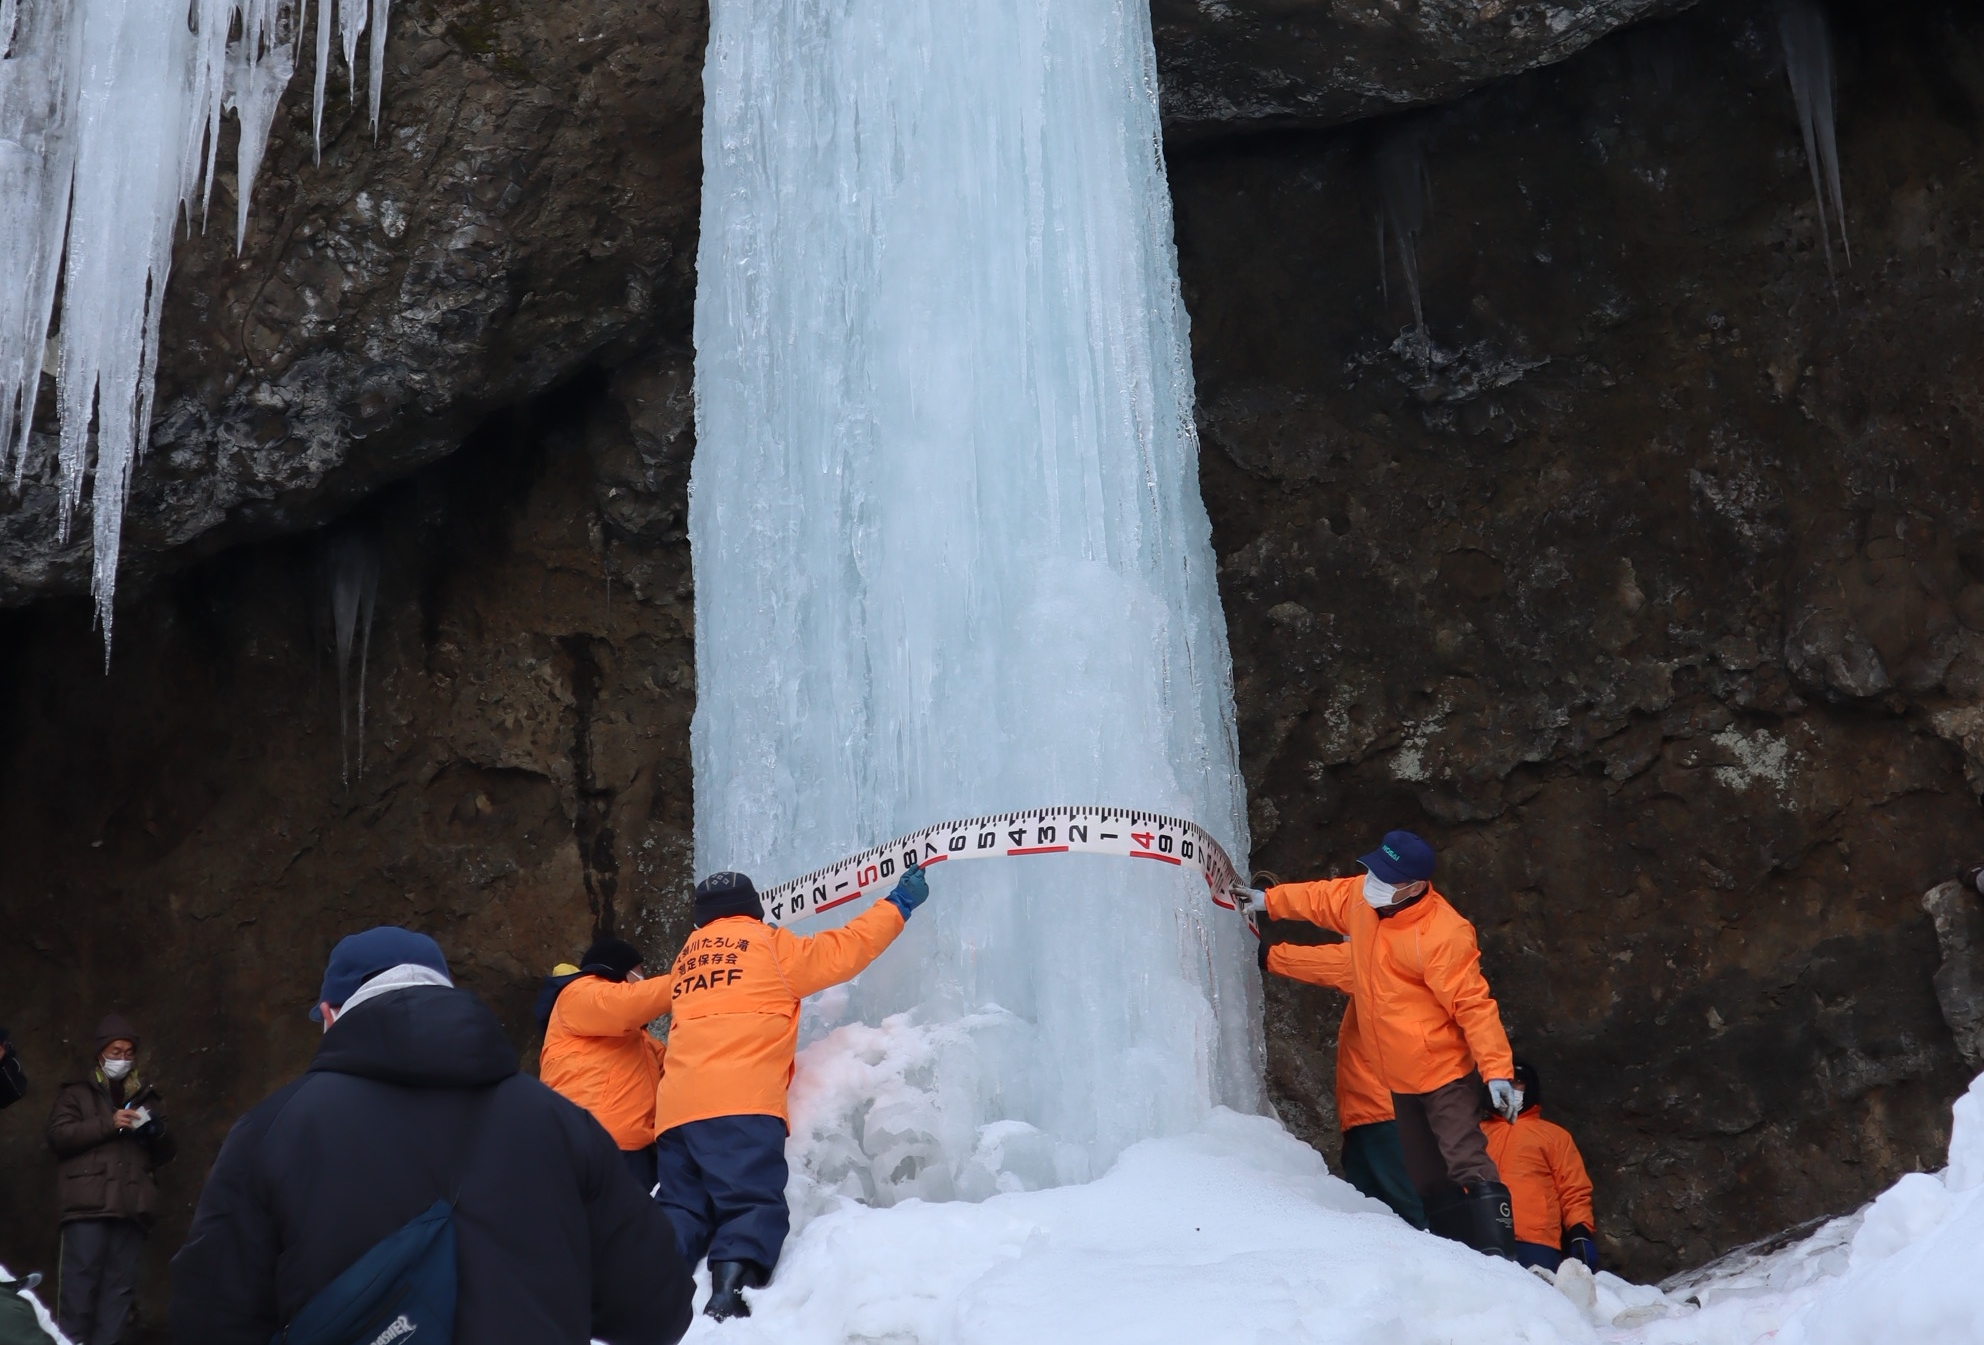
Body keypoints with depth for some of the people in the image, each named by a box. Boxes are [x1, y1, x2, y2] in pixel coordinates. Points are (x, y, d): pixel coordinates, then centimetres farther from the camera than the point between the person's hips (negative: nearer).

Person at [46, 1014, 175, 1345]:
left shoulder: (145, 1098, 25)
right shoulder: (77, 1093, 15)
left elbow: (165, 1155, 23)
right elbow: (58, 1135, -2)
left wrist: (158, 1133, 0)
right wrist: (109, 1124, -12)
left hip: (131, 1207, 3)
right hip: (88, 1205, -3)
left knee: (121, 1283, -1)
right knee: (80, 1281, -10)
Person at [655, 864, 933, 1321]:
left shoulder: (688, 957, 27)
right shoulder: (767, 943, 10)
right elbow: (840, 952, 14)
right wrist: (899, 903, 23)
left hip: (677, 1105, 6)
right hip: (740, 1101, -6)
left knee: (681, 1208, 5)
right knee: (753, 1203, -13)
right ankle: (729, 1298, -34)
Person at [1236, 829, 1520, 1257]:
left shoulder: (1442, 935, -26)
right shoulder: (1359, 897, -3)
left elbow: (1473, 1004, -23)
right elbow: (1320, 898, 19)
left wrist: (1496, 1069, -25)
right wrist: (1269, 900, 26)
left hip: (1445, 1073, -8)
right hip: (1400, 1078, 9)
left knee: (1466, 1164, -15)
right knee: (1427, 1178, 13)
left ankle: (1499, 1256, -13)